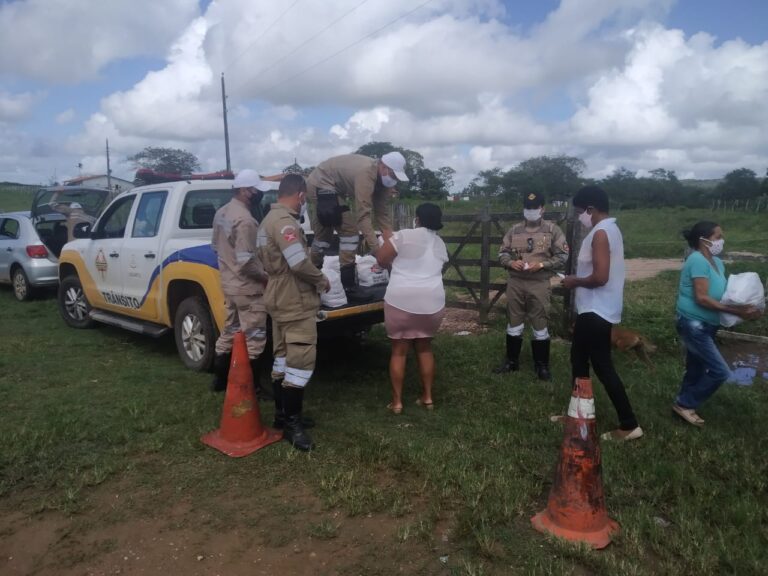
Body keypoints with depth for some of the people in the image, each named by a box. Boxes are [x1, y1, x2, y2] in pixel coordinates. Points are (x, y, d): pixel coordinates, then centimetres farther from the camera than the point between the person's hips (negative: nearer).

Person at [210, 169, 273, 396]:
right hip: (247, 288, -9)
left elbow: (215, 246, 18)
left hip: (228, 284, 9)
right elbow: (246, 262, -25)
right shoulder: (244, 219, -23)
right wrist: (267, 278, -11)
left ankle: (220, 379, 29)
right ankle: (253, 386, 10)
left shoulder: (221, 213, 8)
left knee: (229, 332, 19)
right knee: (253, 339, 1)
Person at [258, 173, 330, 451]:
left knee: (283, 358, 16)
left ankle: (282, 413, 26)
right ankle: (291, 423, 1)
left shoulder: (271, 218, 16)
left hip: (281, 298, 11)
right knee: (301, 361, -6)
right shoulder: (284, 220, -19)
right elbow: (299, 262, -27)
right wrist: (322, 280, -10)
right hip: (295, 302, -11)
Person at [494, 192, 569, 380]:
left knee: (540, 326, 6)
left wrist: (541, 264, -17)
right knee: (513, 323, 13)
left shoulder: (553, 230, -2)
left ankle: (542, 365, 20)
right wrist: (511, 262, -12)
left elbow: (562, 256, -4)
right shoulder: (514, 230, 6)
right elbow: (502, 253, 10)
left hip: (539, 284, -3)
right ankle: (512, 361, 28)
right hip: (515, 283, 3)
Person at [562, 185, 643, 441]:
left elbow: (600, 277, -26)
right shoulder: (609, 229, 13)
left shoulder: (600, 233, -19)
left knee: (602, 366, -2)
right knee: (578, 359, 18)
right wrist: (578, 279, 12)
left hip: (597, 311, -11)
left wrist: (575, 281, -11)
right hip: (594, 309, 11)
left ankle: (629, 425, 7)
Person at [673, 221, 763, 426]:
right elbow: (701, 298, -24)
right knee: (720, 371, -7)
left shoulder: (717, 262, 9)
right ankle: (684, 404, 6)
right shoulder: (698, 260, -20)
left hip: (705, 325, 9)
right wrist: (736, 311, -23)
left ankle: (684, 404, 30)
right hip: (693, 324, -9)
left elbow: (722, 293, 10)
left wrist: (744, 308, -7)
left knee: (696, 369, 16)